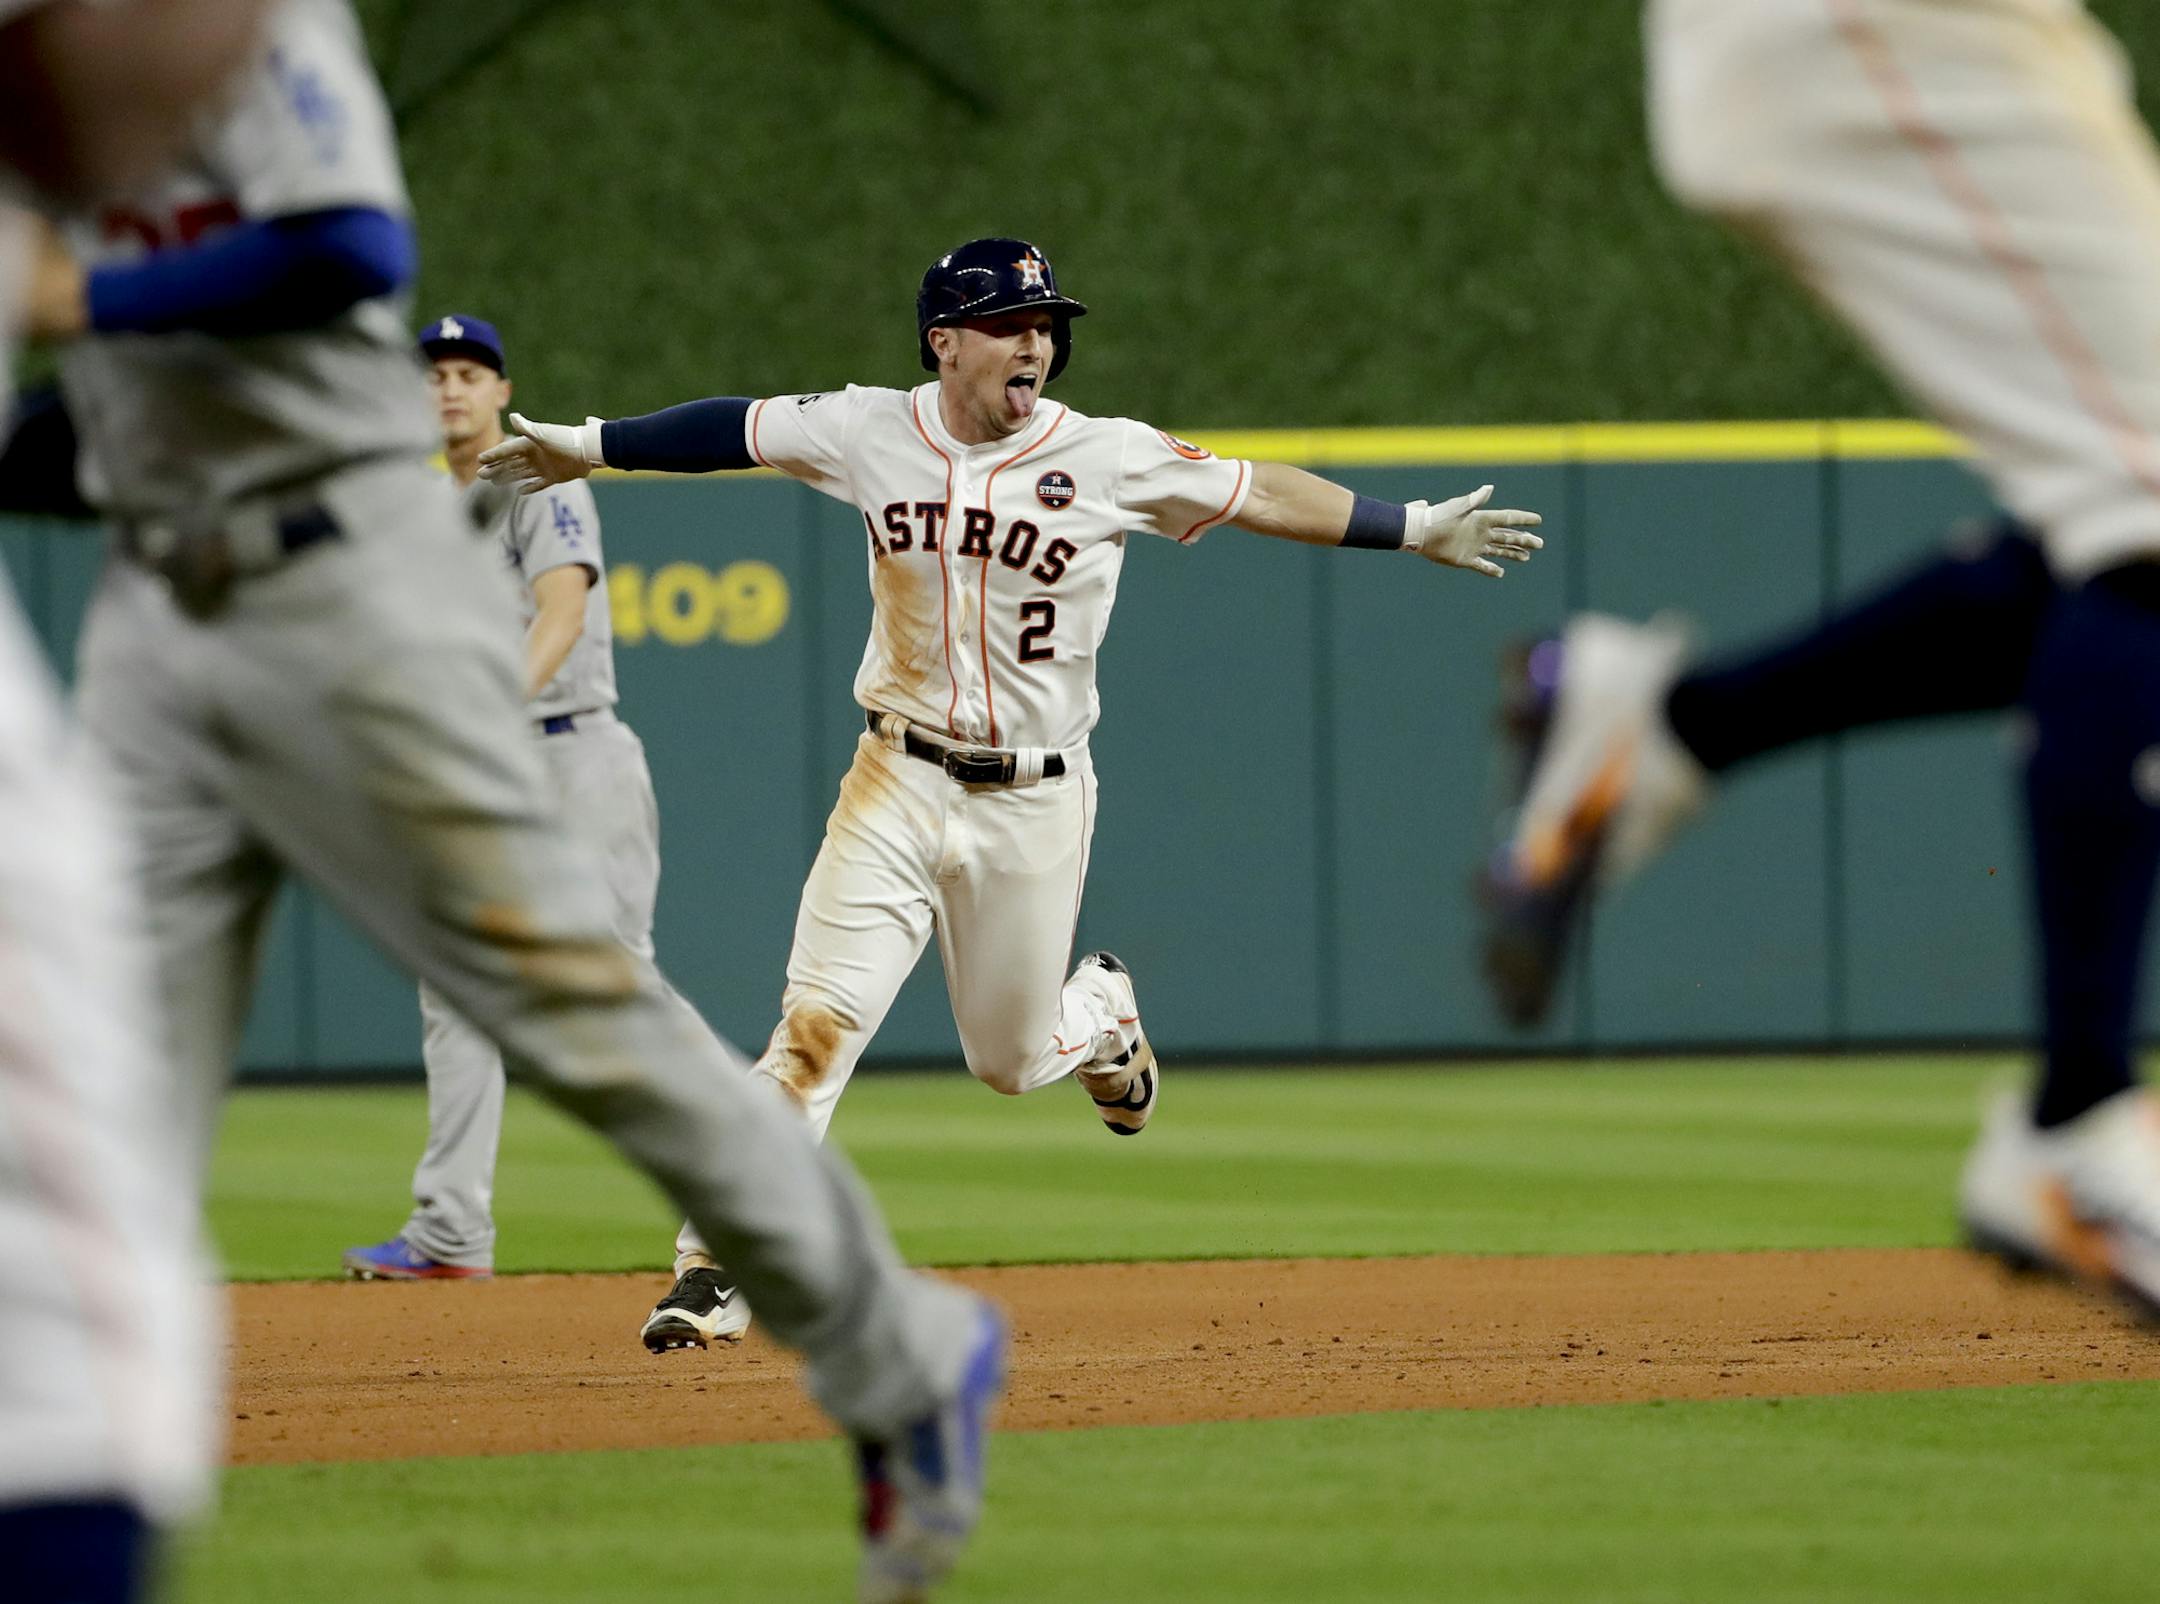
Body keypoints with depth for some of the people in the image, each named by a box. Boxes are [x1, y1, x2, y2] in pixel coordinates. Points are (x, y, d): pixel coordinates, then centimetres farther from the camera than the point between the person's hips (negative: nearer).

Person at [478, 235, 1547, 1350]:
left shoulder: (1111, 461, -8)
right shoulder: (870, 433, -5)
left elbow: (1260, 496, -1)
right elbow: (730, 431, 8)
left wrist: (1417, 529, -2)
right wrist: (583, 449, 13)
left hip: (1036, 804, 0)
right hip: (899, 786, 0)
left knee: (1011, 1060, 10)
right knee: (819, 1021, -15)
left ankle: (1100, 1012, 48)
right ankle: (716, 1266, -9)